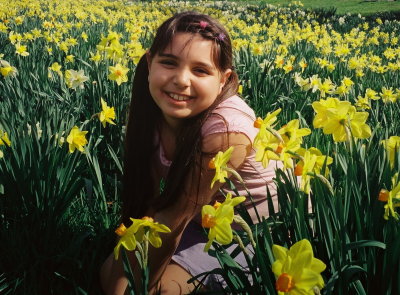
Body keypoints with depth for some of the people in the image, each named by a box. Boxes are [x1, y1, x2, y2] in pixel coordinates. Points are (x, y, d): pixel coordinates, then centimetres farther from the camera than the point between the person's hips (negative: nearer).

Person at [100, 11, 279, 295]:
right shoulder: (153, 109, -15)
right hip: (201, 221, 6)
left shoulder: (226, 129, -33)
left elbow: (175, 214, -25)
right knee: (111, 272, -4)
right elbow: (143, 198, -9)